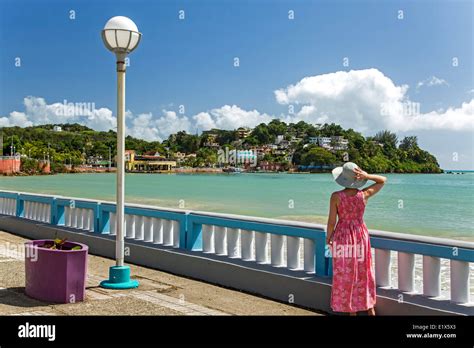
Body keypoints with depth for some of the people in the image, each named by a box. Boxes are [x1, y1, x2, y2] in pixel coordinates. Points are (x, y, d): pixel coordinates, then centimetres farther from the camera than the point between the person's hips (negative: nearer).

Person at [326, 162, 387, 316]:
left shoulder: (336, 196, -17)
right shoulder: (364, 194, -11)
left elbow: (331, 221, -13)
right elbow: (383, 180, 3)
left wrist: (328, 237, 4)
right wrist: (366, 175, -14)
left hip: (342, 236, -2)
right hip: (361, 235, 2)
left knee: (345, 275, 10)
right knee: (363, 273, 17)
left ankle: (352, 311, 18)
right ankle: (370, 309, 25)